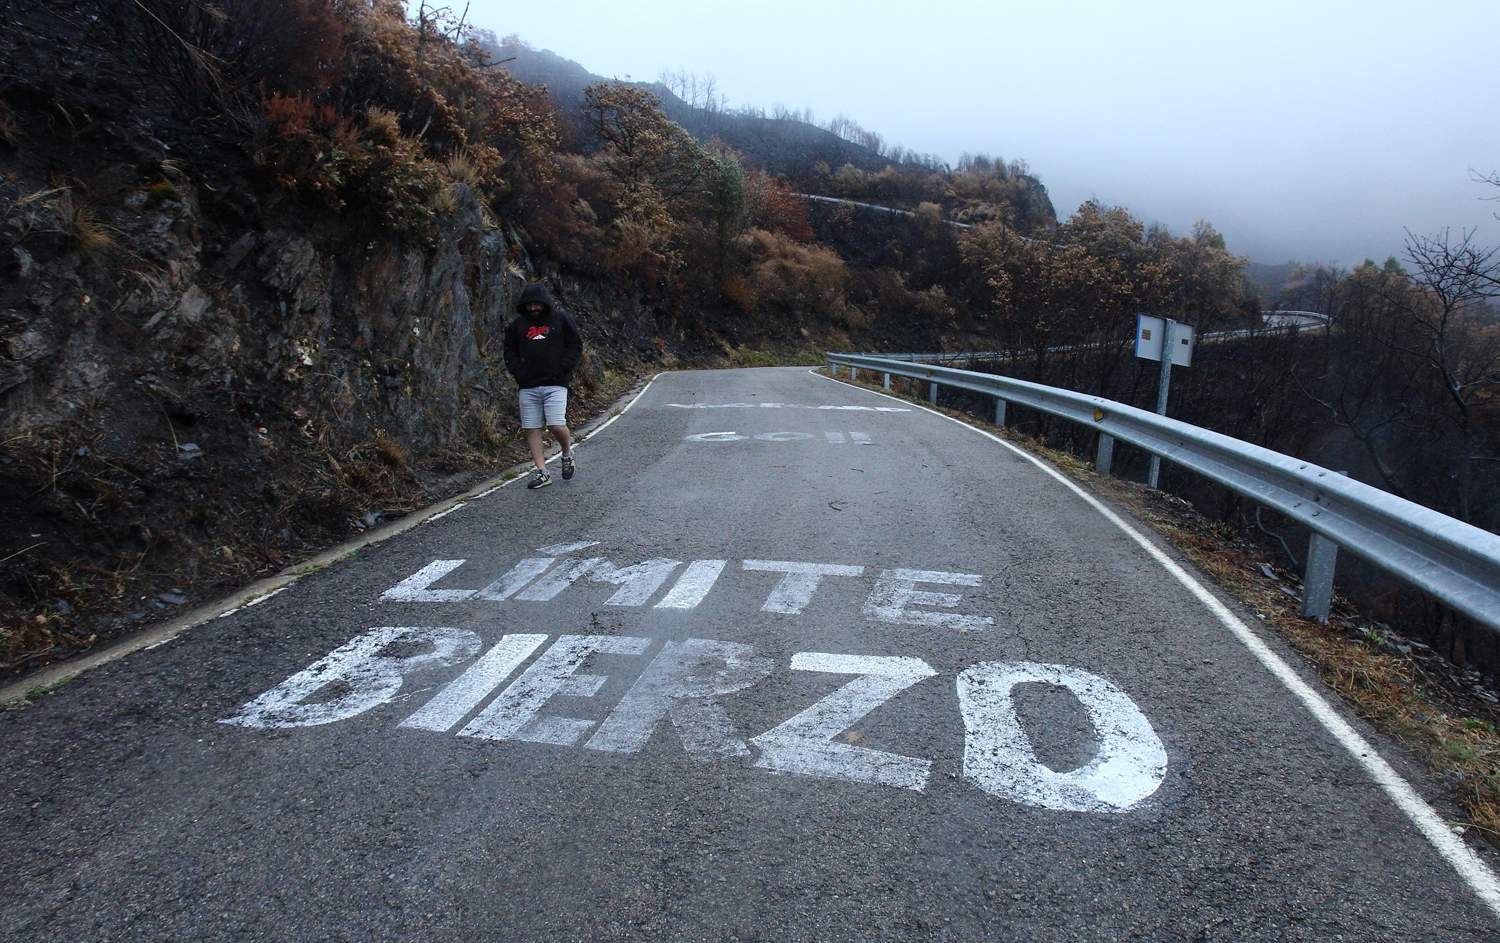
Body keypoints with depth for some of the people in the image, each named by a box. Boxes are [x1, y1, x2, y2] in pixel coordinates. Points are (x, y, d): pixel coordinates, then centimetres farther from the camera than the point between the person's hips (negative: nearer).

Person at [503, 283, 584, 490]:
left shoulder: (561, 319, 2)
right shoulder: (518, 325, 10)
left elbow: (576, 346, 4)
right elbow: (509, 350, 17)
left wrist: (563, 369, -7)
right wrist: (517, 371, 1)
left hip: (555, 384, -3)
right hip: (528, 387, 4)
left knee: (556, 426, -14)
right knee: (532, 429, 1)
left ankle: (567, 454, 17)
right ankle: (541, 472, 8)